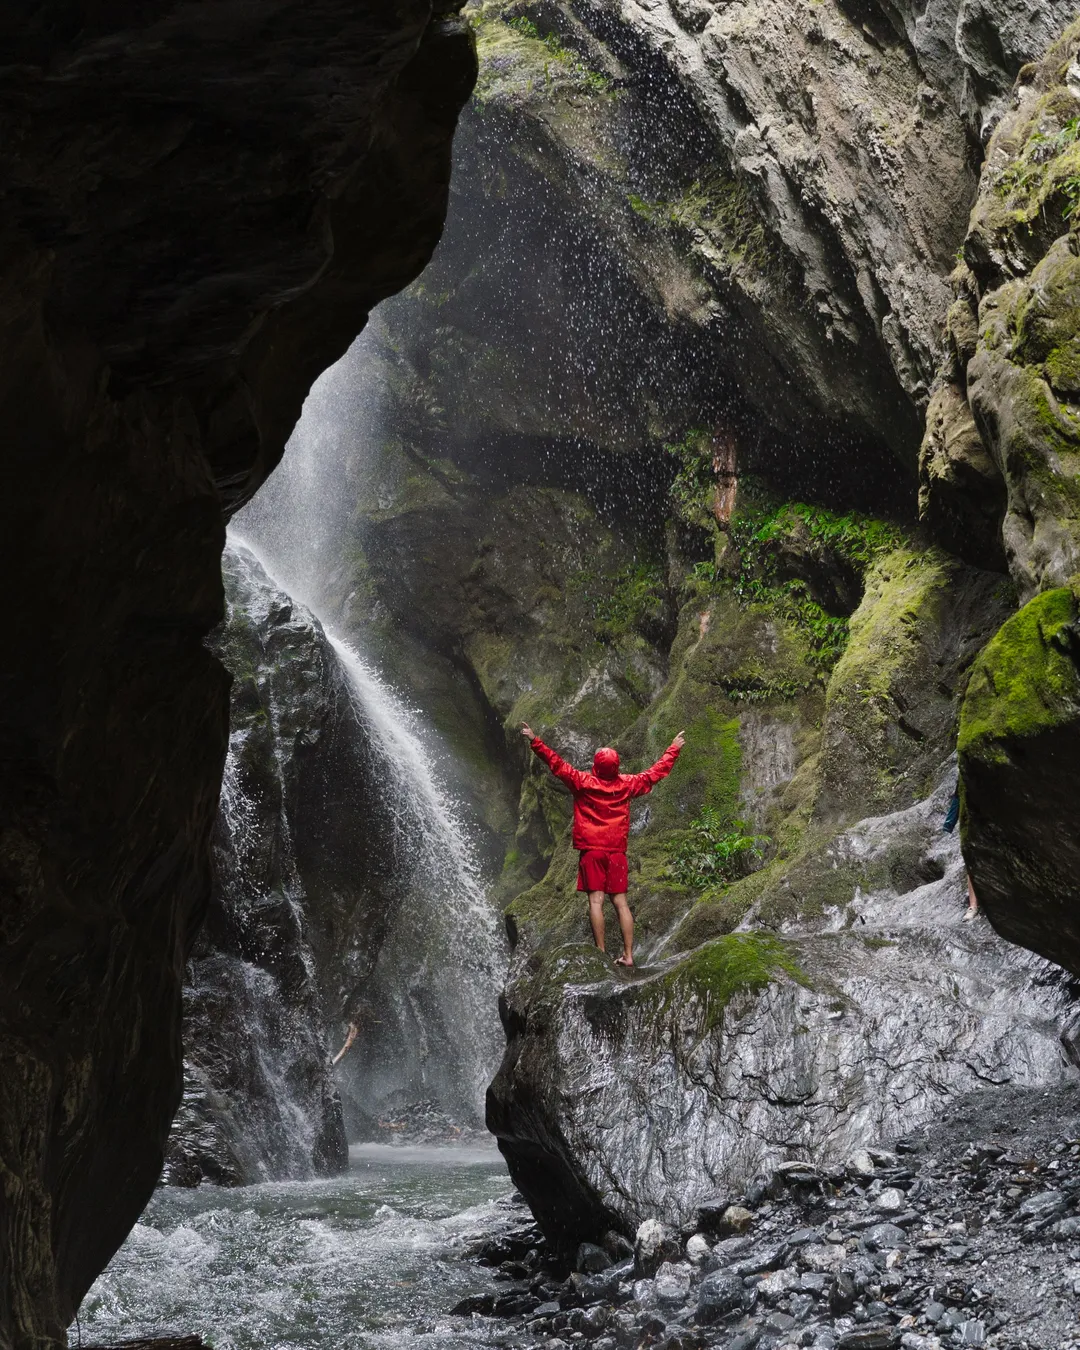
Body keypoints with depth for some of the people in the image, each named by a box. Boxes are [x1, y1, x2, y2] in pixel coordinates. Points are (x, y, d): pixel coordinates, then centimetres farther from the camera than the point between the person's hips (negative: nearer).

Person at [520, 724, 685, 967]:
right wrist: (673, 750, 28)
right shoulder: (627, 784, 4)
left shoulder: (583, 782, -5)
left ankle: (600, 954, -10)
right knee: (621, 902, 4)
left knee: (596, 900, -5)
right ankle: (628, 954, 0)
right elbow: (655, 772, 16)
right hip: (617, 851, 3)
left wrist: (535, 742, -4)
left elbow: (557, 764, -8)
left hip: (591, 849, -3)